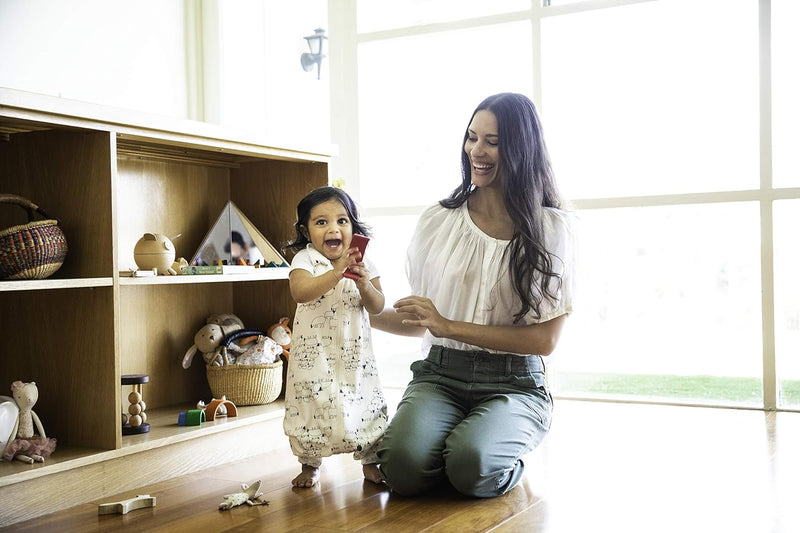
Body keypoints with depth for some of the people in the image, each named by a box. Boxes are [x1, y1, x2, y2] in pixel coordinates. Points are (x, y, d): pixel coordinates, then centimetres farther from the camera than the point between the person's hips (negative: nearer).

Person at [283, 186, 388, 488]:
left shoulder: (363, 262, 2)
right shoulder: (305, 259, -9)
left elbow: (378, 307, -1)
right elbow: (299, 292, -29)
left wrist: (363, 282, -20)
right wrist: (338, 270, -36)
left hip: (354, 351, 2)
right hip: (314, 351, -2)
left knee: (365, 405, 5)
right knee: (311, 406, 4)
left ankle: (370, 462, 25)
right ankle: (310, 464, 26)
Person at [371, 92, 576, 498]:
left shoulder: (551, 228, 0)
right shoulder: (438, 220, 8)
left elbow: (545, 338, -7)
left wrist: (450, 326, -13)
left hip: (513, 383, -2)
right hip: (440, 375, 2)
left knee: (471, 467, -32)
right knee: (404, 467, -28)